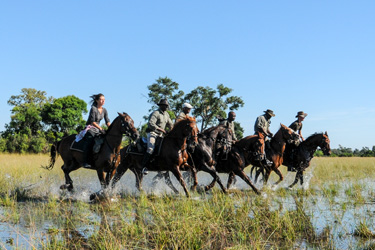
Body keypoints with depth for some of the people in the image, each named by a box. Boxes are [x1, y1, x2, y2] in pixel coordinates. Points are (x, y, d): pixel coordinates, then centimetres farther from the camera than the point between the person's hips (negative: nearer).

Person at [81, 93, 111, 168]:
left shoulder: (104, 110, 9)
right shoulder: (93, 109, -11)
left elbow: (107, 121, 6)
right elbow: (92, 121, -17)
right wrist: (100, 128, -25)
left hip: (97, 129, 7)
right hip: (90, 128, -7)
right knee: (89, 140, -32)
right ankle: (85, 162, -36)